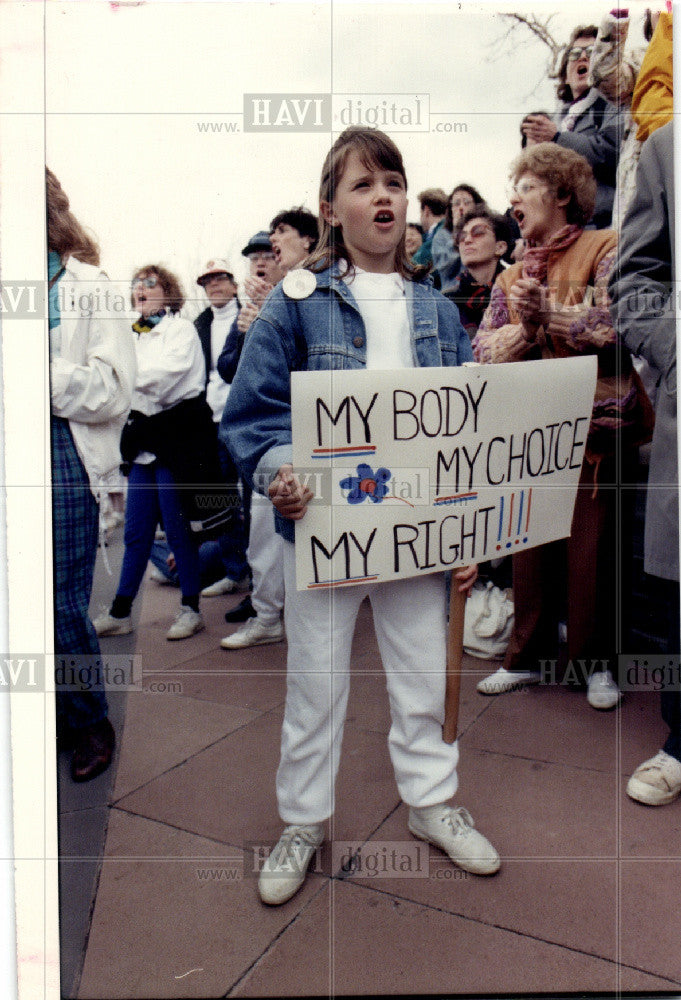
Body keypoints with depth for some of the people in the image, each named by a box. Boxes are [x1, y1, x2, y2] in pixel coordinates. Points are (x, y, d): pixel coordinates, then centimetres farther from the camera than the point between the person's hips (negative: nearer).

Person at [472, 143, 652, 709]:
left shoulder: (606, 248, 1)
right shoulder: (513, 276, 17)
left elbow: (619, 320, -15)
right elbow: (484, 350, 8)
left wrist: (546, 311, -11)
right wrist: (525, 328, -9)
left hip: (597, 425, -4)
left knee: (591, 547, 0)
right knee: (529, 545, 6)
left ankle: (596, 661, 17)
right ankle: (528, 656, 20)